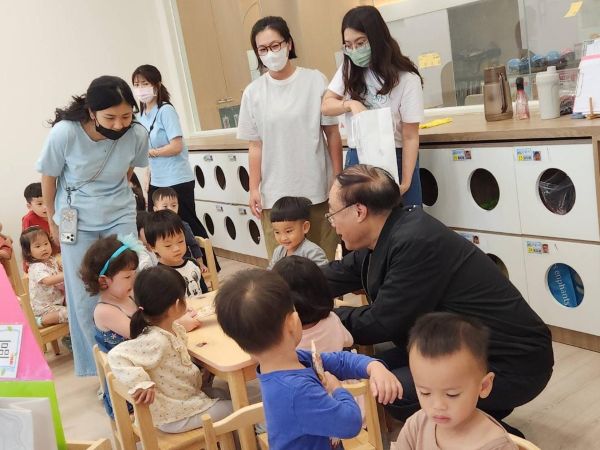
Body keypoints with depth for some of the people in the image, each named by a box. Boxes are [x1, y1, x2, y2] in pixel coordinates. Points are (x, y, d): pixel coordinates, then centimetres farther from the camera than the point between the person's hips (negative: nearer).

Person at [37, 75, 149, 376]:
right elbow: (49, 178, -7)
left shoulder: (137, 135, -20)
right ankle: (101, 368, 19)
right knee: (85, 300, 2)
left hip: (120, 218, 1)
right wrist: (54, 220, 5)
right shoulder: (64, 133, -25)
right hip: (77, 222, -1)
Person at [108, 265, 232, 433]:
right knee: (237, 408, -2)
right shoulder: (156, 342, -32)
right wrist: (142, 383, -41)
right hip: (175, 415, -9)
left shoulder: (173, 328, -5)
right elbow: (116, 356, -36)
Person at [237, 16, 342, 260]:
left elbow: (332, 134, 1)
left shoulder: (315, 80, -1)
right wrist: (254, 189, 4)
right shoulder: (253, 92, 3)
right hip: (275, 193, 1)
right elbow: (255, 145, 6)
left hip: (317, 188, -1)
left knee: (324, 260, 6)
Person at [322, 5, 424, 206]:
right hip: (357, 161, 4)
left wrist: (406, 182, -19)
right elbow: (326, 105, 6)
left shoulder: (406, 78, -13)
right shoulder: (349, 70, 2)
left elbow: (410, 137, -13)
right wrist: (351, 104, -15)